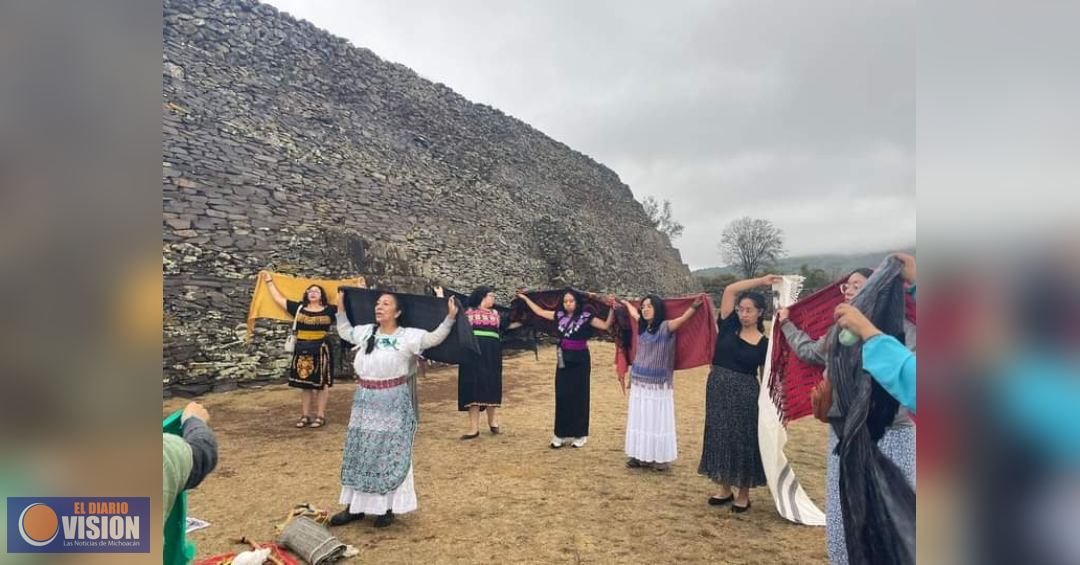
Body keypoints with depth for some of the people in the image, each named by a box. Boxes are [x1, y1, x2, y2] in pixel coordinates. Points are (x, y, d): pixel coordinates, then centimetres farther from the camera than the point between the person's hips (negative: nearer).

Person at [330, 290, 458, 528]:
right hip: (365, 401, 6)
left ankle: (388, 507, 15)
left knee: (390, 455, 3)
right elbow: (344, 332, 24)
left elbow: (435, 338, -15)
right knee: (358, 453, 12)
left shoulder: (408, 336, -9)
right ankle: (355, 506, 24)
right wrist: (341, 307, 21)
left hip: (393, 403, -5)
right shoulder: (366, 332, 7)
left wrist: (450, 318, -27)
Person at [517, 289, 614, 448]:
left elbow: (605, 325, -11)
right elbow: (540, 311, 14)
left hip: (580, 361, -4)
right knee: (562, 396, 6)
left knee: (578, 396, 4)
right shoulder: (559, 315, 4)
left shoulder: (586, 317, -7)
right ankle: (561, 434, 15)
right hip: (563, 360, 4)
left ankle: (580, 434, 15)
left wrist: (611, 309, -22)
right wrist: (525, 298, 18)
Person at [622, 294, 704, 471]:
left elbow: (683, 318, -29)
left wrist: (694, 306, -44)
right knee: (639, 420, 11)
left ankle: (661, 458, 9)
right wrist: (625, 303, 42)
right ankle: (640, 456, 20)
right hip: (639, 383, 7)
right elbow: (633, 312, 28)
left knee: (658, 421, 0)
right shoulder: (642, 326, 8)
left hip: (658, 385, -6)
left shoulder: (665, 327, -11)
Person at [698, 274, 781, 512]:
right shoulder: (728, 327, 0)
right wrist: (761, 281, -2)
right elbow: (730, 290, -5)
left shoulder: (764, 343, -4)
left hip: (745, 394, -3)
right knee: (720, 438, 11)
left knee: (743, 440, 5)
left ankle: (744, 495, 22)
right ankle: (726, 490, 27)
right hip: (718, 390, 3)